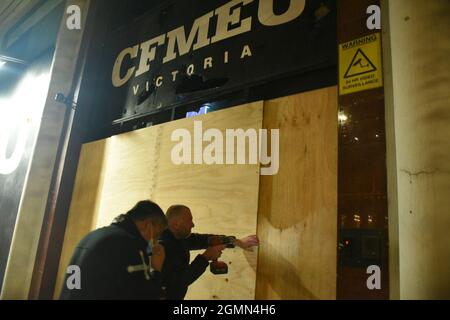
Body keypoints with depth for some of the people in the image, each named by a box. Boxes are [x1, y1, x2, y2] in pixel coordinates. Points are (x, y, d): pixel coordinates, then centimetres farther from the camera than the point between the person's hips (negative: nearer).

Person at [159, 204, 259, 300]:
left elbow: (203, 239, 4)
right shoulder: (164, 246, -29)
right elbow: (179, 282, -29)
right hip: (164, 296, -8)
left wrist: (237, 242, 3)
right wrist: (205, 257, -24)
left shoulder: (178, 237, -3)